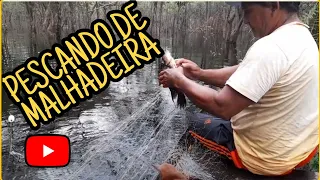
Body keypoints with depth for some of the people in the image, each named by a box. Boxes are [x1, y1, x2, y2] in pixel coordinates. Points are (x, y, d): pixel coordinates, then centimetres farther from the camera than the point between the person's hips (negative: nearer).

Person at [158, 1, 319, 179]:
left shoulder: (272, 47, -30)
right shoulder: (301, 37, 3)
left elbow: (222, 107, -31)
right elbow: (242, 74, 7)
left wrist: (180, 81, -16)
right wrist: (199, 74, -2)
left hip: (267, 158, -9)